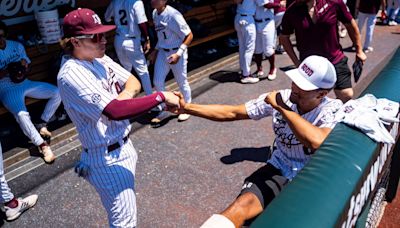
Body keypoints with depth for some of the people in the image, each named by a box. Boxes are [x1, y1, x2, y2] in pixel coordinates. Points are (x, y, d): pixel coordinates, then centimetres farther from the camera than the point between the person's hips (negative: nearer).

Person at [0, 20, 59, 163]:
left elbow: (27, 65, 14)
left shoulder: (17, 46, 6)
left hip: (24, 83, 5)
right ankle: (42, 145, -22)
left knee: (57, 93, -11)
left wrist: (24, 63, -9)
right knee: (22, 115, -33)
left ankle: (41, 124, 0)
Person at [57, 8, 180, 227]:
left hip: (124, 145, 9)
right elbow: (116, 111, -34)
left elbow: (133, 82, 6)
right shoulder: (71, 75, -25)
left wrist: (124, 96, -17)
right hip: (107, 158, -9)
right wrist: (161, 96, -30)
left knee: (125, 210, 26)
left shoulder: (100, 59, 2)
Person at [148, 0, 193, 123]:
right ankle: (164, 110, 27)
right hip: (162, 52, 7)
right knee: (158, 82, 8)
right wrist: (155, 51, 16)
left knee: (182, 82, 10)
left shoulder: (173, 15, -22)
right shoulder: (155, 13, 2)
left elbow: (189, 35, -19)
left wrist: (178, 53, -26)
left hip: (176, 52, -7)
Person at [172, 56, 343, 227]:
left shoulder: (333, 110, -17)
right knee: (243, 204, -26)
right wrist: (187, 108, -12)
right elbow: (231, 113, -5)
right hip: (279, 171, 2)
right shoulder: (281, 98, -8)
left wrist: (282, 108, -30)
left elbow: (317, 142, -40)